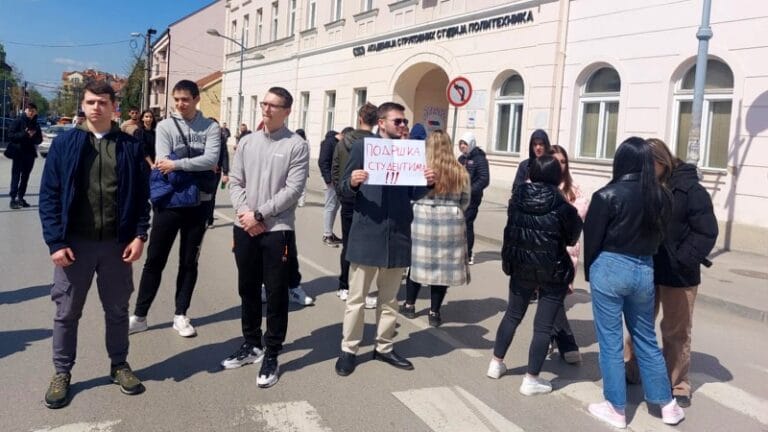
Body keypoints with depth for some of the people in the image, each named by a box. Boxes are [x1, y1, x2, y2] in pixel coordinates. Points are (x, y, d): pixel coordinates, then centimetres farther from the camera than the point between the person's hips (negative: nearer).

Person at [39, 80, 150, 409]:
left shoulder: (130, 147, 2)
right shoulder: (65, 143, -1)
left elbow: (141, 196, 3)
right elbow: (49, 195, -3)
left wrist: (139, 235, -7)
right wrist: (55, 241, -10)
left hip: (117, 244, 1)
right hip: (75, 243, 0)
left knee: (117, 310, 14)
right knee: (67, 313, 11)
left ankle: (119, 365, 32)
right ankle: (62, 373, 28)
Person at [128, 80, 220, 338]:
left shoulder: (210, 128, 1)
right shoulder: (165, 126, 0)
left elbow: (211, 160, -15)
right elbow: (163, 165, -11)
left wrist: (177, 164, -20)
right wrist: (195, 167, -14)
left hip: (198, 204, 1)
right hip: (169, 202, -1)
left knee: (189, 262, 10)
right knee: (155, 260, 6)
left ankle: (180, 315, 22)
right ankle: (139, 316, 17)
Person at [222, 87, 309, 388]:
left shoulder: (297, 146, -5)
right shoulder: (247, 142, 10)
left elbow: (293, 190, -12)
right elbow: (235, 182, 7)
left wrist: (259, 214, -15)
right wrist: (244, 212, -10)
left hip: (277, 230, -5)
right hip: (244, 228, 5)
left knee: (276, 295, 2)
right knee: (247, 290, 15)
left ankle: (271, 355, 13)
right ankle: (251, 345, 31)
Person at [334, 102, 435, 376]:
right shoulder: (362, 146, -2)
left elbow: (413, 194, 8)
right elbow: (345, 189, -2)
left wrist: (428, 183, -11)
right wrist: (353, 182, -24)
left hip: (397, 234, 4)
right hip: (366, 233, -3)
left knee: (390, 299, 14)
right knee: (356, 297, 5)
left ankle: (384, 347, 29)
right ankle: (348, 350, 18)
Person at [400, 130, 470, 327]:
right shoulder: (460, 172, 1)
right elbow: (465, 201, 8)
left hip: (421, 219, -1)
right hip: (451, 223, 1)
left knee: (417, 260, 13)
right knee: (443, 265, 8)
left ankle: (409, 305, 25)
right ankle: (434, 312, 15)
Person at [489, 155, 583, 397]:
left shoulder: (517, 198, -5)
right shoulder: (561, 205, -15)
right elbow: (572, 238, -2)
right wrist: (578, 216, 13)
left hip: (521, 267, 4)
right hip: (552, 272, -4)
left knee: (513, 315, 21)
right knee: (543, 325, 4)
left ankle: (496, 363, 30)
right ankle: (531, 380, 10)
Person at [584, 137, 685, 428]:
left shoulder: (608, 195, -14)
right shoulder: (659, 195, -1)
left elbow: (592, 238, -8)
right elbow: (659, 235, 9)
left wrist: (589, 272, 5)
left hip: (611, 269, -5)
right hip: (645, 270, 5)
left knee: (610, 340, 6)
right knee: (646, 339, 19)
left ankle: (616, 409, 16)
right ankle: (667, 405, 28)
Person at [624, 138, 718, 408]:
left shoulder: (689, 189, -12)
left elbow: (706, 232, -12)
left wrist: (682, 261, -19)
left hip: (678, 275, -4)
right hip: (644, 269, 4)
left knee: (676, 332, 8)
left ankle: (678, 386, 21)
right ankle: (630, 371, 32)